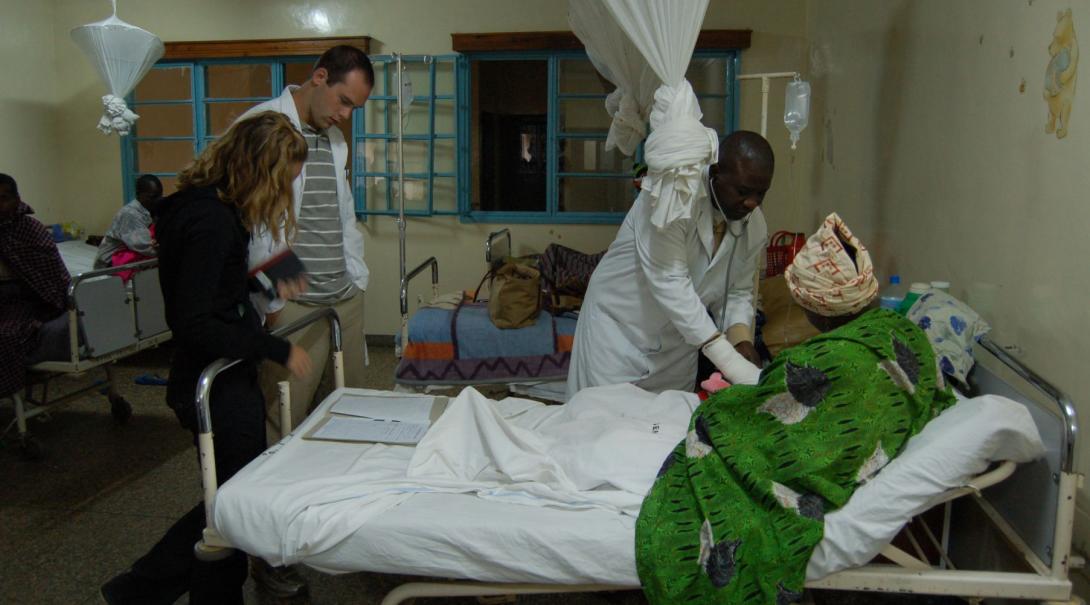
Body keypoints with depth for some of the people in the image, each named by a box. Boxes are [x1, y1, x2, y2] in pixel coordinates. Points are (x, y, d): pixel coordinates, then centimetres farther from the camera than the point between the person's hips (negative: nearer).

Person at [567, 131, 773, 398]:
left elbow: (737, 292, 6)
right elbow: (670, 284, -32)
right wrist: (730, 360, -35)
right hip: (619, 326, -5)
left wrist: (741, 339, -15)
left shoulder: (755, 227, -6)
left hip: (678, 341, 5)